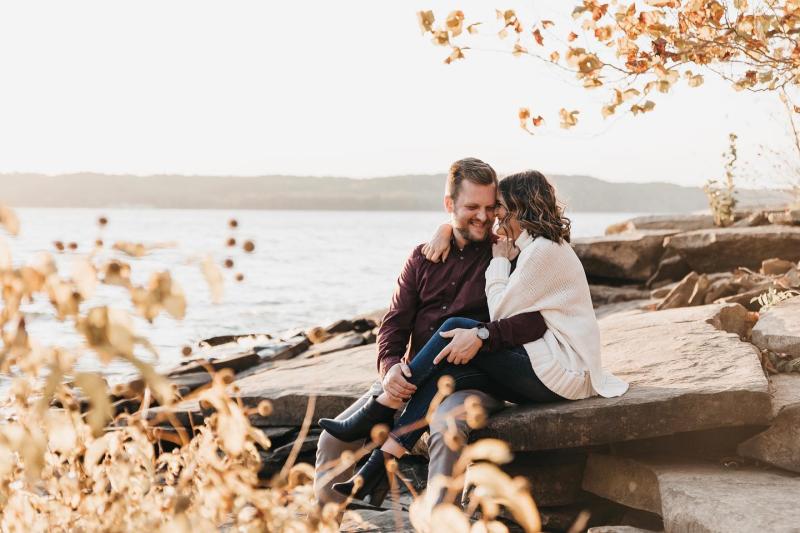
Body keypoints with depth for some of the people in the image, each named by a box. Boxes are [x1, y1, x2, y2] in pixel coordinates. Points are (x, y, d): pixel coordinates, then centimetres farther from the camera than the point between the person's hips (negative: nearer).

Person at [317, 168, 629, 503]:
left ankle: (380, 411, -12)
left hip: (562, 372, -10)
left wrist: (500, 259, -2)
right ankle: (382, 463, -18)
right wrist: (447, 228, 10)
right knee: (446, 372, -9)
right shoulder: (530, 246, 20)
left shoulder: (544, 250, -12)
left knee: (456, 330, -16)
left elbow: (500, 312, -14)